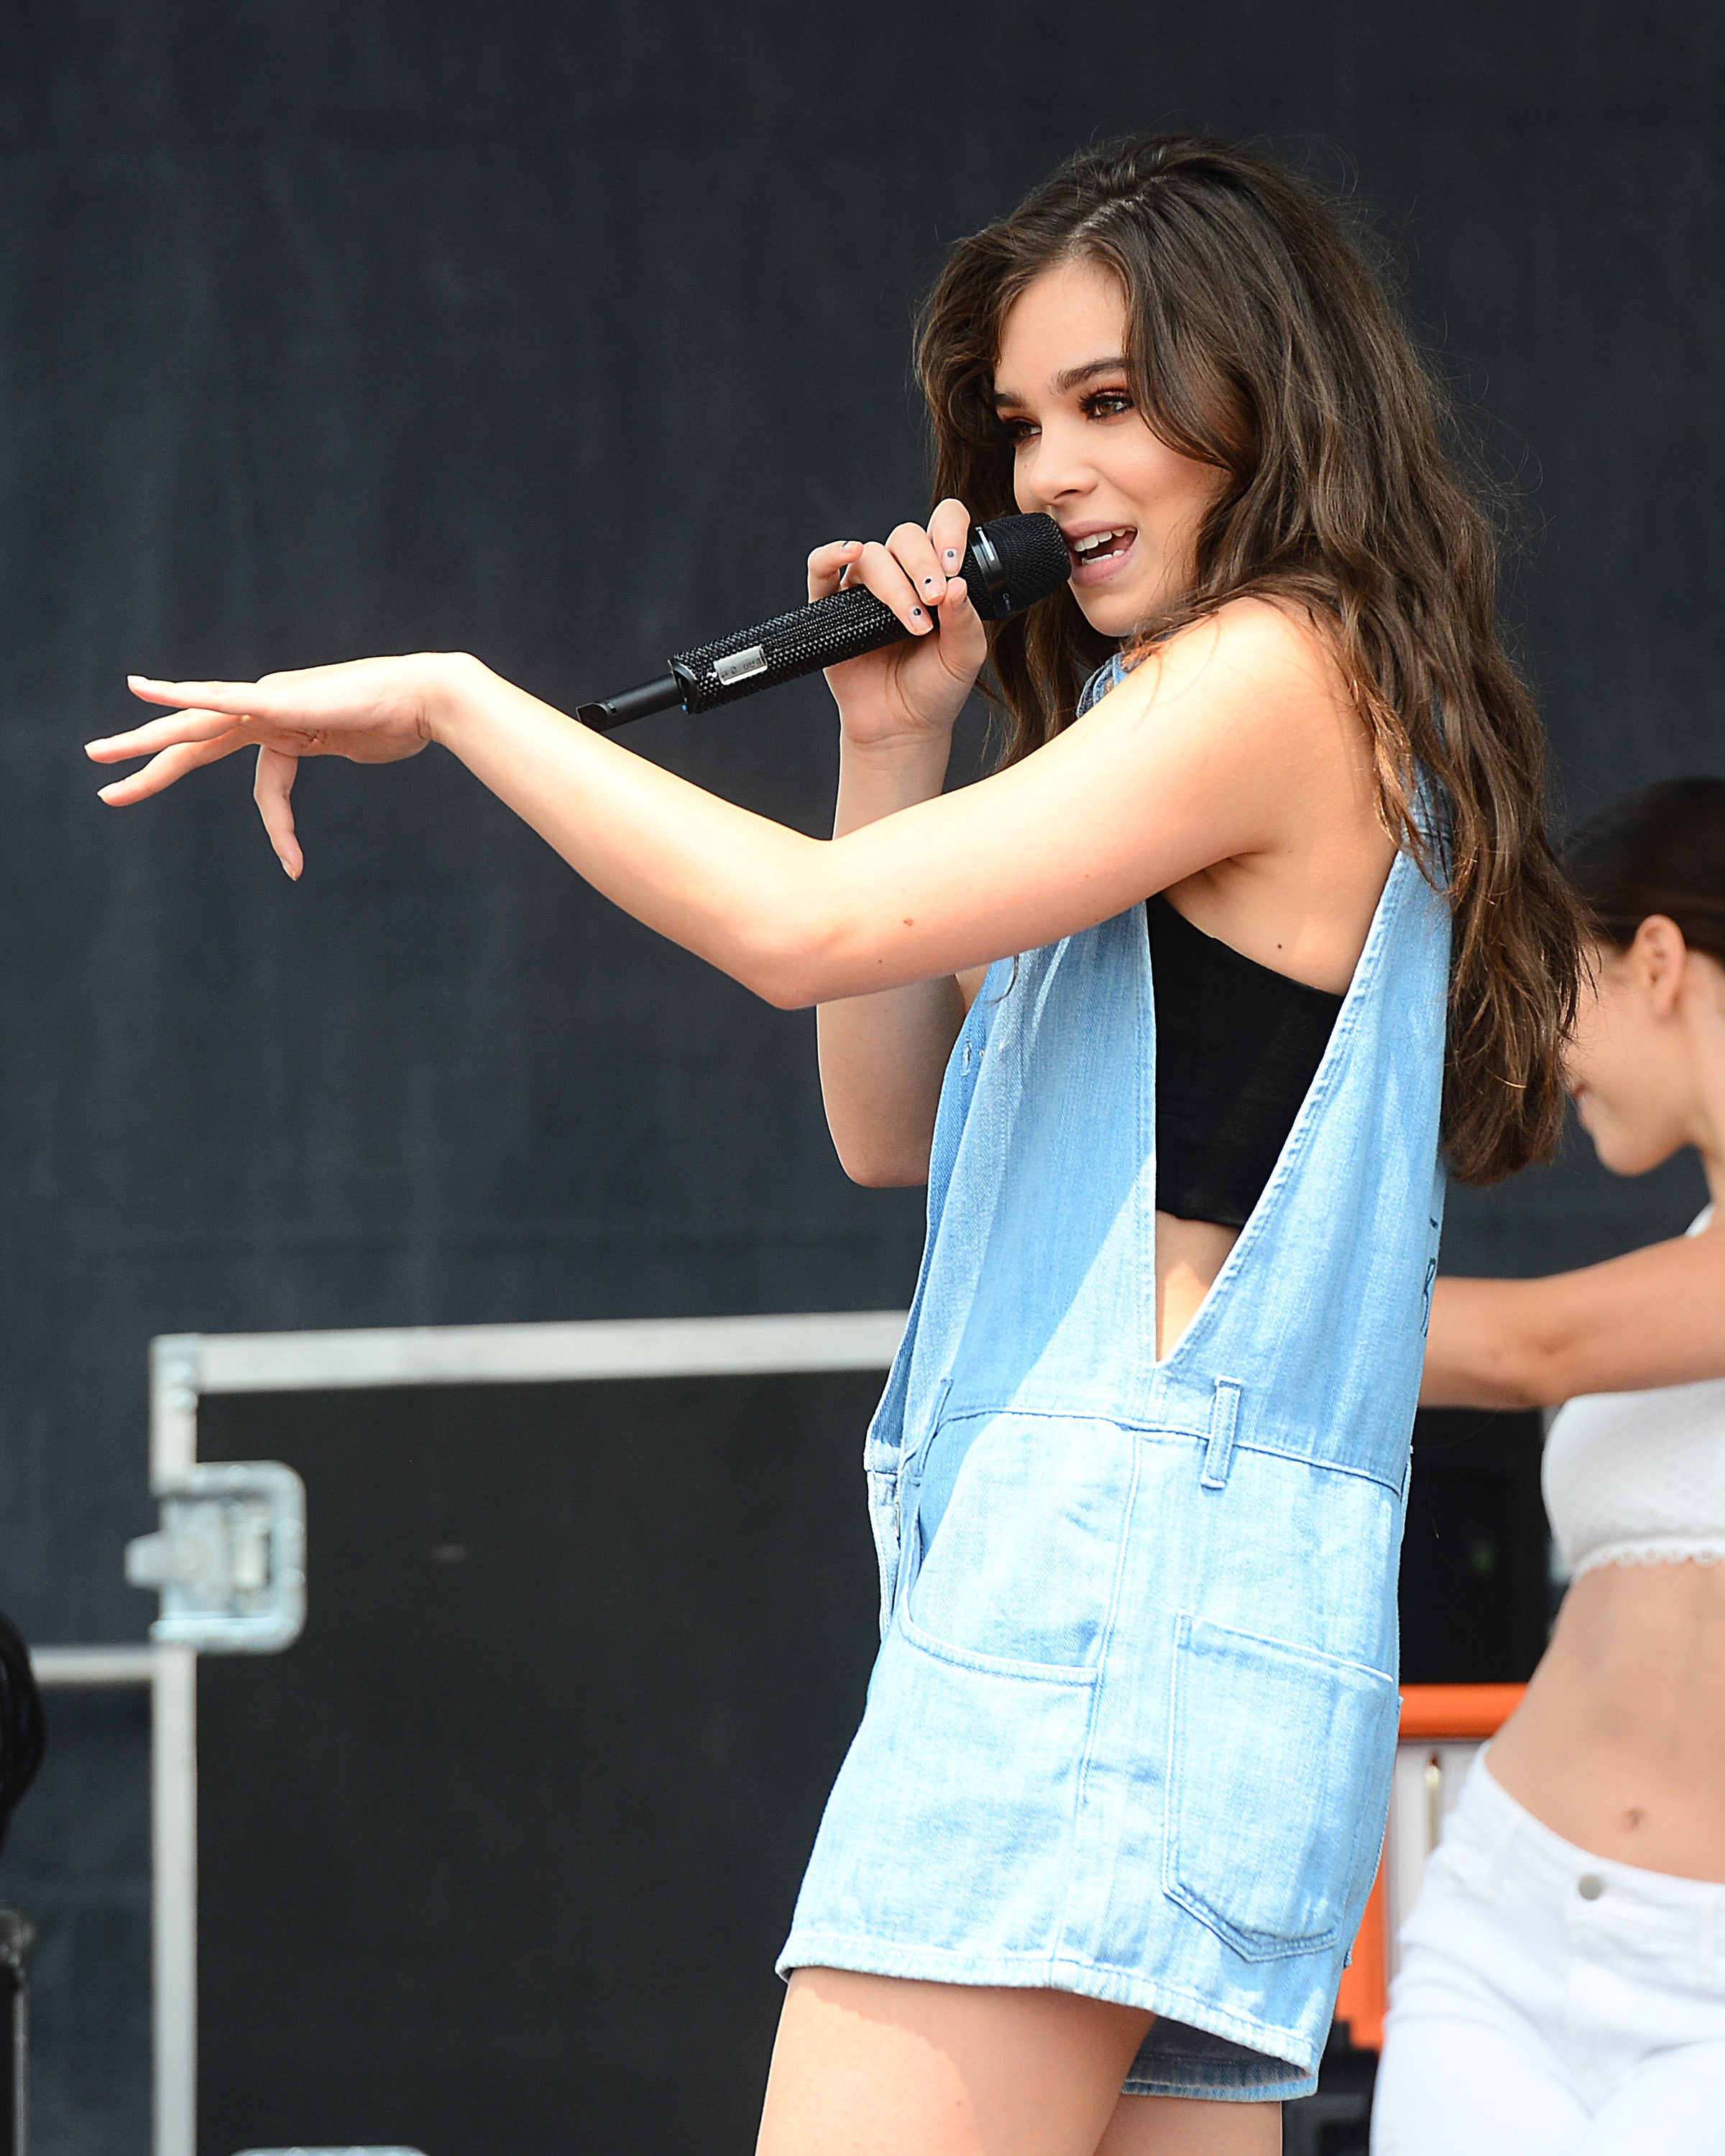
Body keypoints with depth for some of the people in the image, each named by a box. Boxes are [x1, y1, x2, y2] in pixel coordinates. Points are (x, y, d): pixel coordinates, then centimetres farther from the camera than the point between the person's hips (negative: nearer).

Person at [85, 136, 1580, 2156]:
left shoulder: (1279, 670, -6)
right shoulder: (1162, 704, 25)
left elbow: (806, 927, -14)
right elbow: (892, 1125, 23)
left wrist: (452, 696, -5)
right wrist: (896, 744, 14)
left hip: (1110, 1584, -10)